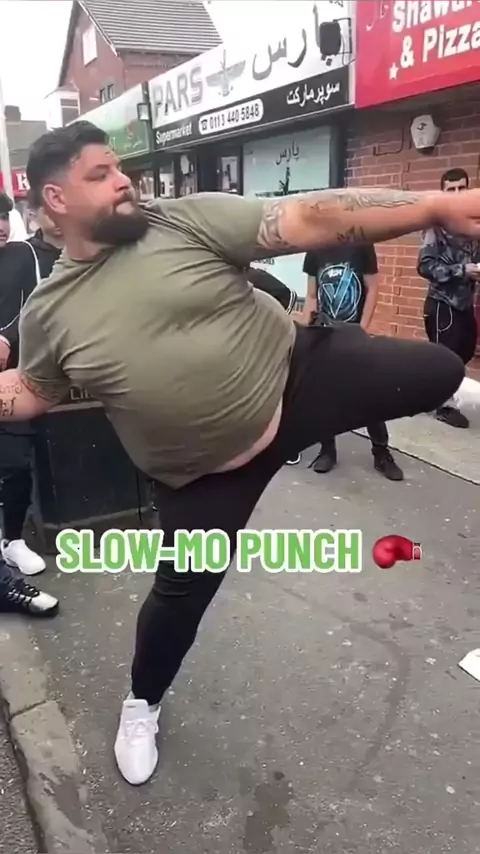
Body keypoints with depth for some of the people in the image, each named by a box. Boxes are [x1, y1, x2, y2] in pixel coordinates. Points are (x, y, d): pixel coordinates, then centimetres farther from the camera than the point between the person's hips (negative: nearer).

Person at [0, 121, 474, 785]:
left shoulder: (189, 220, -8)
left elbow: (307, 220, -15)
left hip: (298, 376, 0)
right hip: (205, 470, 1)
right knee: (180, 592, 11)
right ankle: (142, 703, 41)